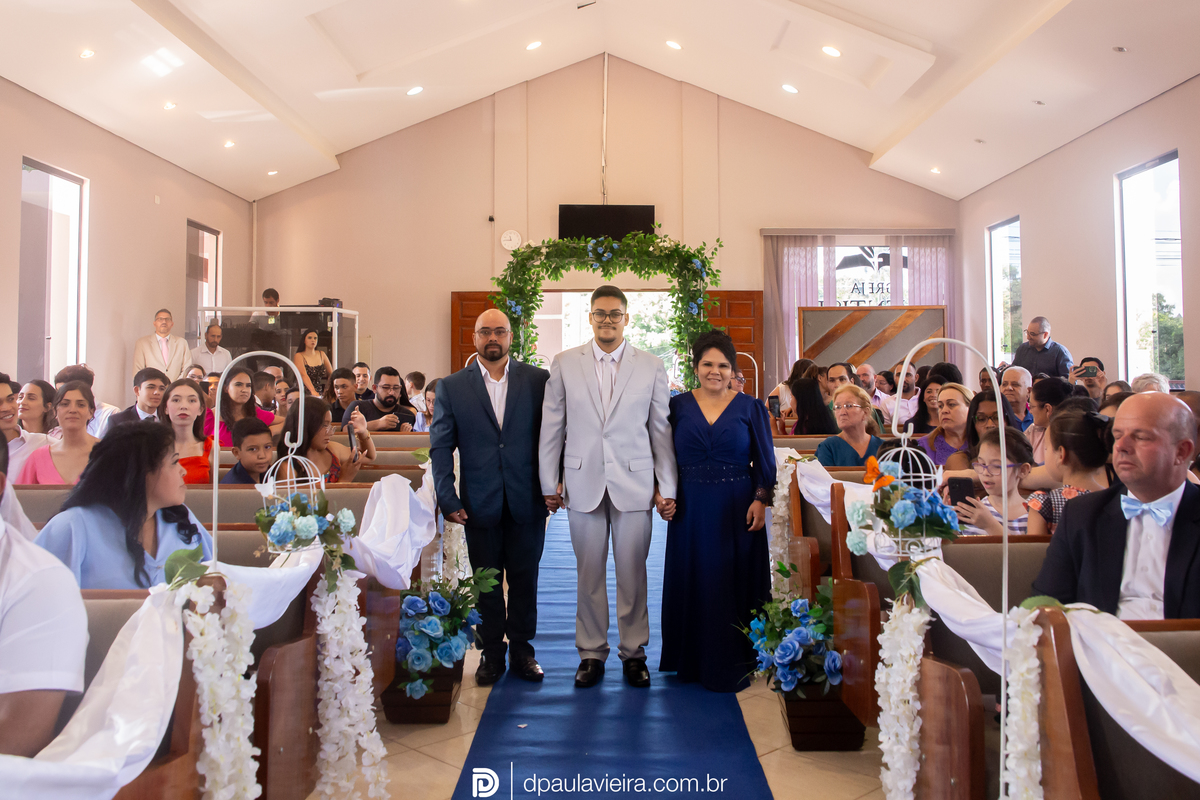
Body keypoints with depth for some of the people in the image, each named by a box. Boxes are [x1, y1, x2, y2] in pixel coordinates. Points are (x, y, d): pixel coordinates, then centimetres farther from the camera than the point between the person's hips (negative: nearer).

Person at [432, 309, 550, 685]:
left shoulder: (538, 380, 2)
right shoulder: (451, 387, 3)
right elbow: (440, 446, 2)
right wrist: (448, 499, -4)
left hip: (527, 502, 0)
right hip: (480, 504, 0)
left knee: (524, 580, 10)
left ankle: (522, 650, 26)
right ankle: (492, 653, 25)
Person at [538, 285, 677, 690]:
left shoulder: (652, 367, 3)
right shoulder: (564, 364, 4)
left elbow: (662, 430, 5)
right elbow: (551, 427, 5)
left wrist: (667, 488, 2)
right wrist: (549, 484, 4)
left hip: (633, 483, 0)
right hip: (583, 483, 0)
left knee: (632, 573, 6)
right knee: (589, 574, 8)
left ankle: (634, 653, 22)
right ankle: (591, 653, 23)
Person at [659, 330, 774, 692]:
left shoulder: (750, 408, 2)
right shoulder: (678, 406, 5)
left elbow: (765, 462, 2)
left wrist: (761, 501, -10)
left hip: (737, 512, -1)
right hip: (690, 510, 1)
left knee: (733, 584, 3)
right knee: (692, 582, 8)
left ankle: (731, 665, 16)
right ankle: (693, 659, 23)